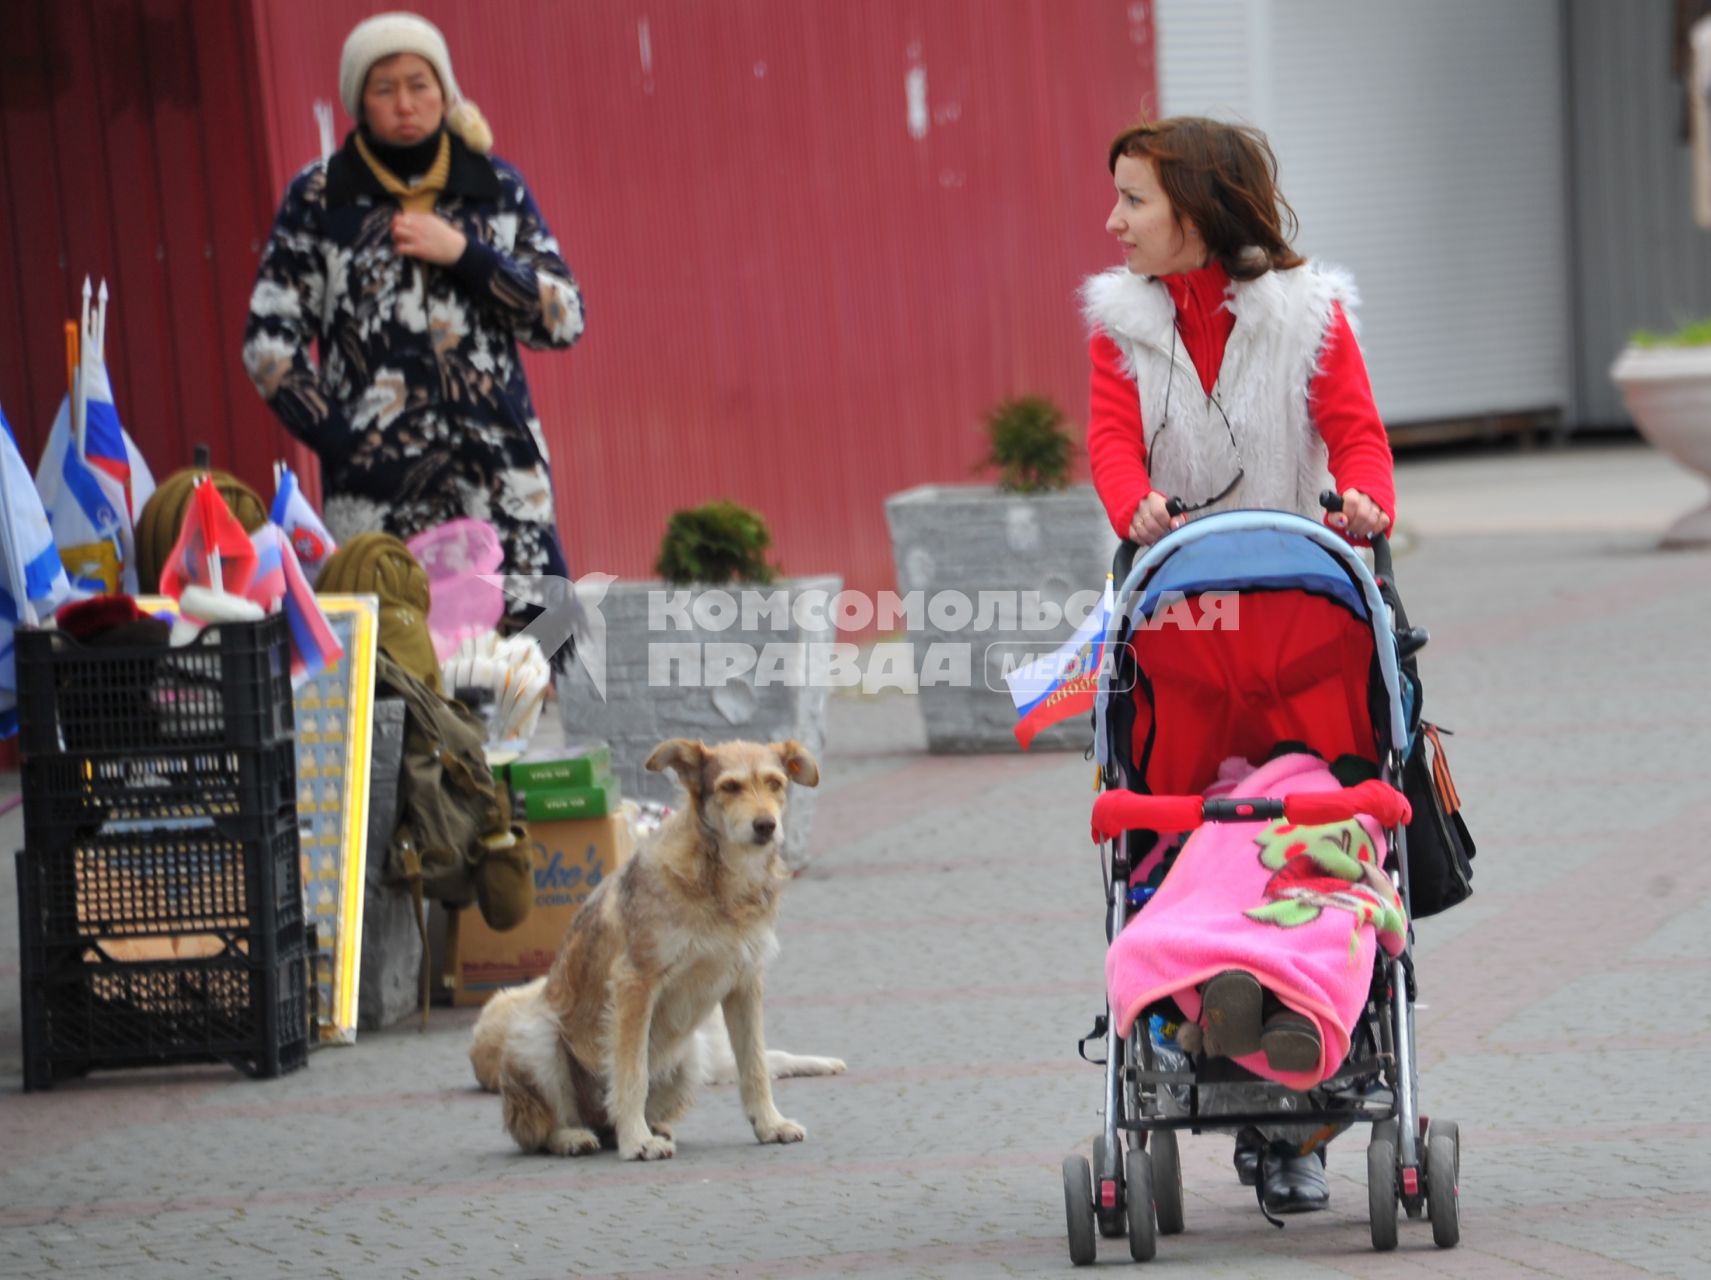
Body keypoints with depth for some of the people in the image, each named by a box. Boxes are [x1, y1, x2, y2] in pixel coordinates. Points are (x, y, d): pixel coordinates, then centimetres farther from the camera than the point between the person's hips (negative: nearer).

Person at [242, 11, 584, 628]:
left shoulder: (497, 188, 12)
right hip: (377, 495, -2)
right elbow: (269, 341, 4)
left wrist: (465, 254, -5)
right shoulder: (318, 198, 6)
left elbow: (565, 318, 8)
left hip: (500, 476, 2)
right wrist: (336, 438, -6)